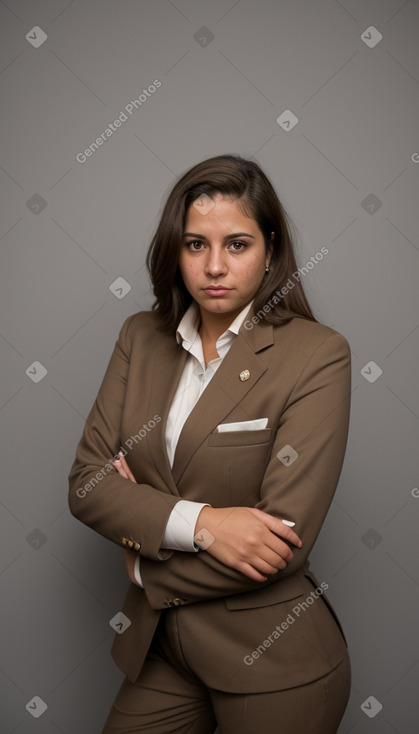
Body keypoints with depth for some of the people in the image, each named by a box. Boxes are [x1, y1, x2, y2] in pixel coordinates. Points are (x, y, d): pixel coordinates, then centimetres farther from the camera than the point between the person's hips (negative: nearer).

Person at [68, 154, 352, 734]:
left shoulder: (317, 354, -16)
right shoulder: (141, 338, 0)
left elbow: (283, 542, -20)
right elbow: (87, 483, -6)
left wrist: (146, 563, -9)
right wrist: (199, 522, -22)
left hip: (273, 663, -4)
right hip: (159, 647, 4)